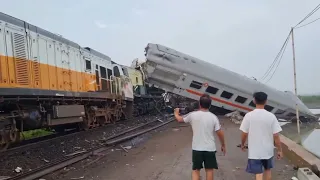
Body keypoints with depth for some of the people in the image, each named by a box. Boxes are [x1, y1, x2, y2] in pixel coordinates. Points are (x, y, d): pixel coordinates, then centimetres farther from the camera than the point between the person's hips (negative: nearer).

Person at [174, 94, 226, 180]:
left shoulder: (193, 115, -8)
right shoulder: (213, 117, -8)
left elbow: (180, 119, 9)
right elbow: (220, 133, -5)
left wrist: (176, 113, 31)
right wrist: (223, 145, 11)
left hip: (197, 148, 0)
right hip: (210, 148, 1)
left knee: (196, 170, 12)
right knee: (209, 170, 15)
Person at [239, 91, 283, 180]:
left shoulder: (249, 115, -12)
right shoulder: (271, 116, -10)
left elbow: (244, 134, -5)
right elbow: (276, 136, -8)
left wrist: (242, 144, 14)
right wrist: (280, 150, 4)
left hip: (254, 151, -2)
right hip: (268, 150, 2)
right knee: (268, 169, 26)